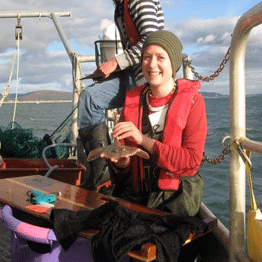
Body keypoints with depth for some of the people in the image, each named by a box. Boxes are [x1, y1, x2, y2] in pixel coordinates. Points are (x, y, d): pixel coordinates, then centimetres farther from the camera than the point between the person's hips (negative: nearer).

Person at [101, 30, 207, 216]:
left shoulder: (192, 101, -6)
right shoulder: (133, 99, 7)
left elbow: (192, 160, -14)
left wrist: (144, 140, -22)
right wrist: (122, 161, -15)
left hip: (177, 193, -3)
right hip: (136, 192, 4)